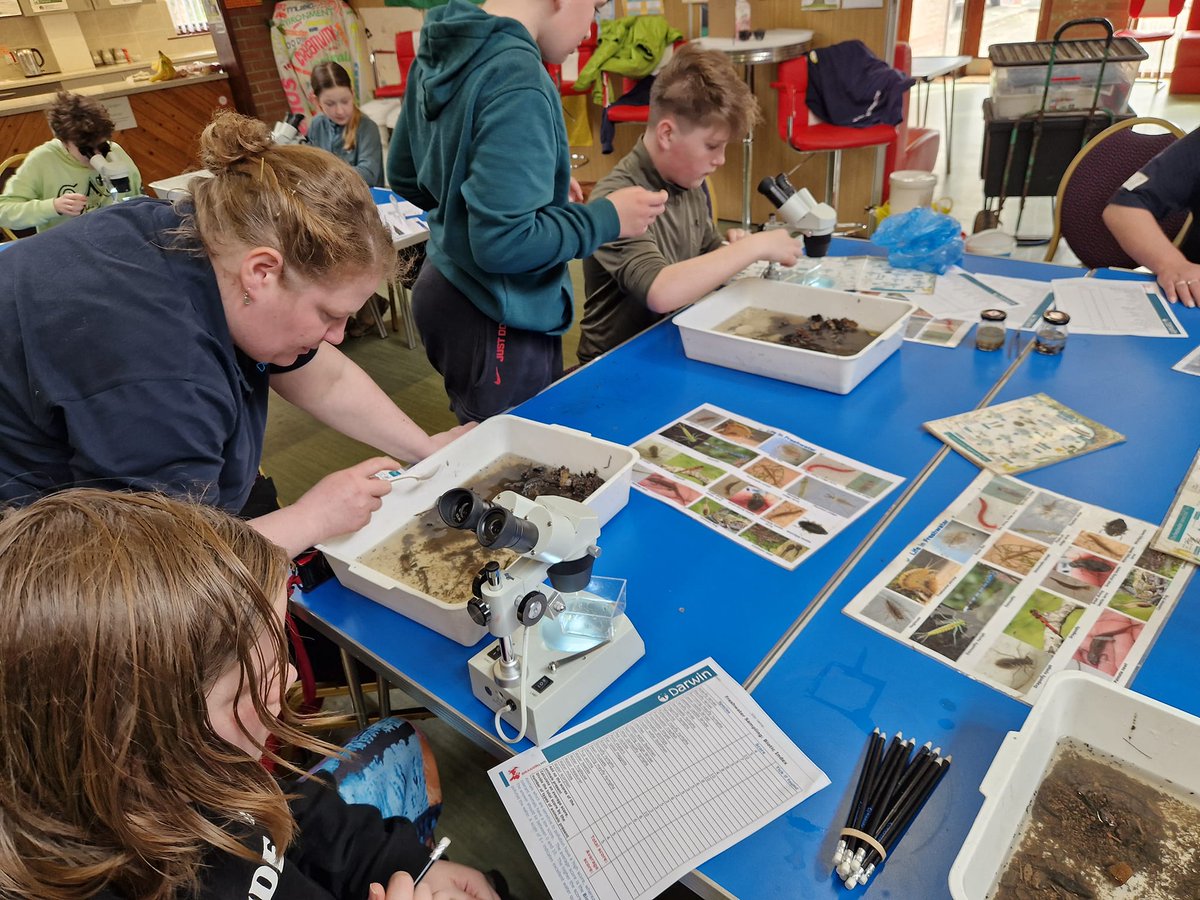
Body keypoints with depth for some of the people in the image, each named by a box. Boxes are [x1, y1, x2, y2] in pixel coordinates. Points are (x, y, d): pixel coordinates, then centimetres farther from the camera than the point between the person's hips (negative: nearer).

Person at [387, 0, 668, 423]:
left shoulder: (440, 52, 5)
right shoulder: (518, 79, -23)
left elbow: (404, 176, 15)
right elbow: (503, 242, -28)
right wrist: (607, 218, -14)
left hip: (444, 291, 9)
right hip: (496, 323, -9)